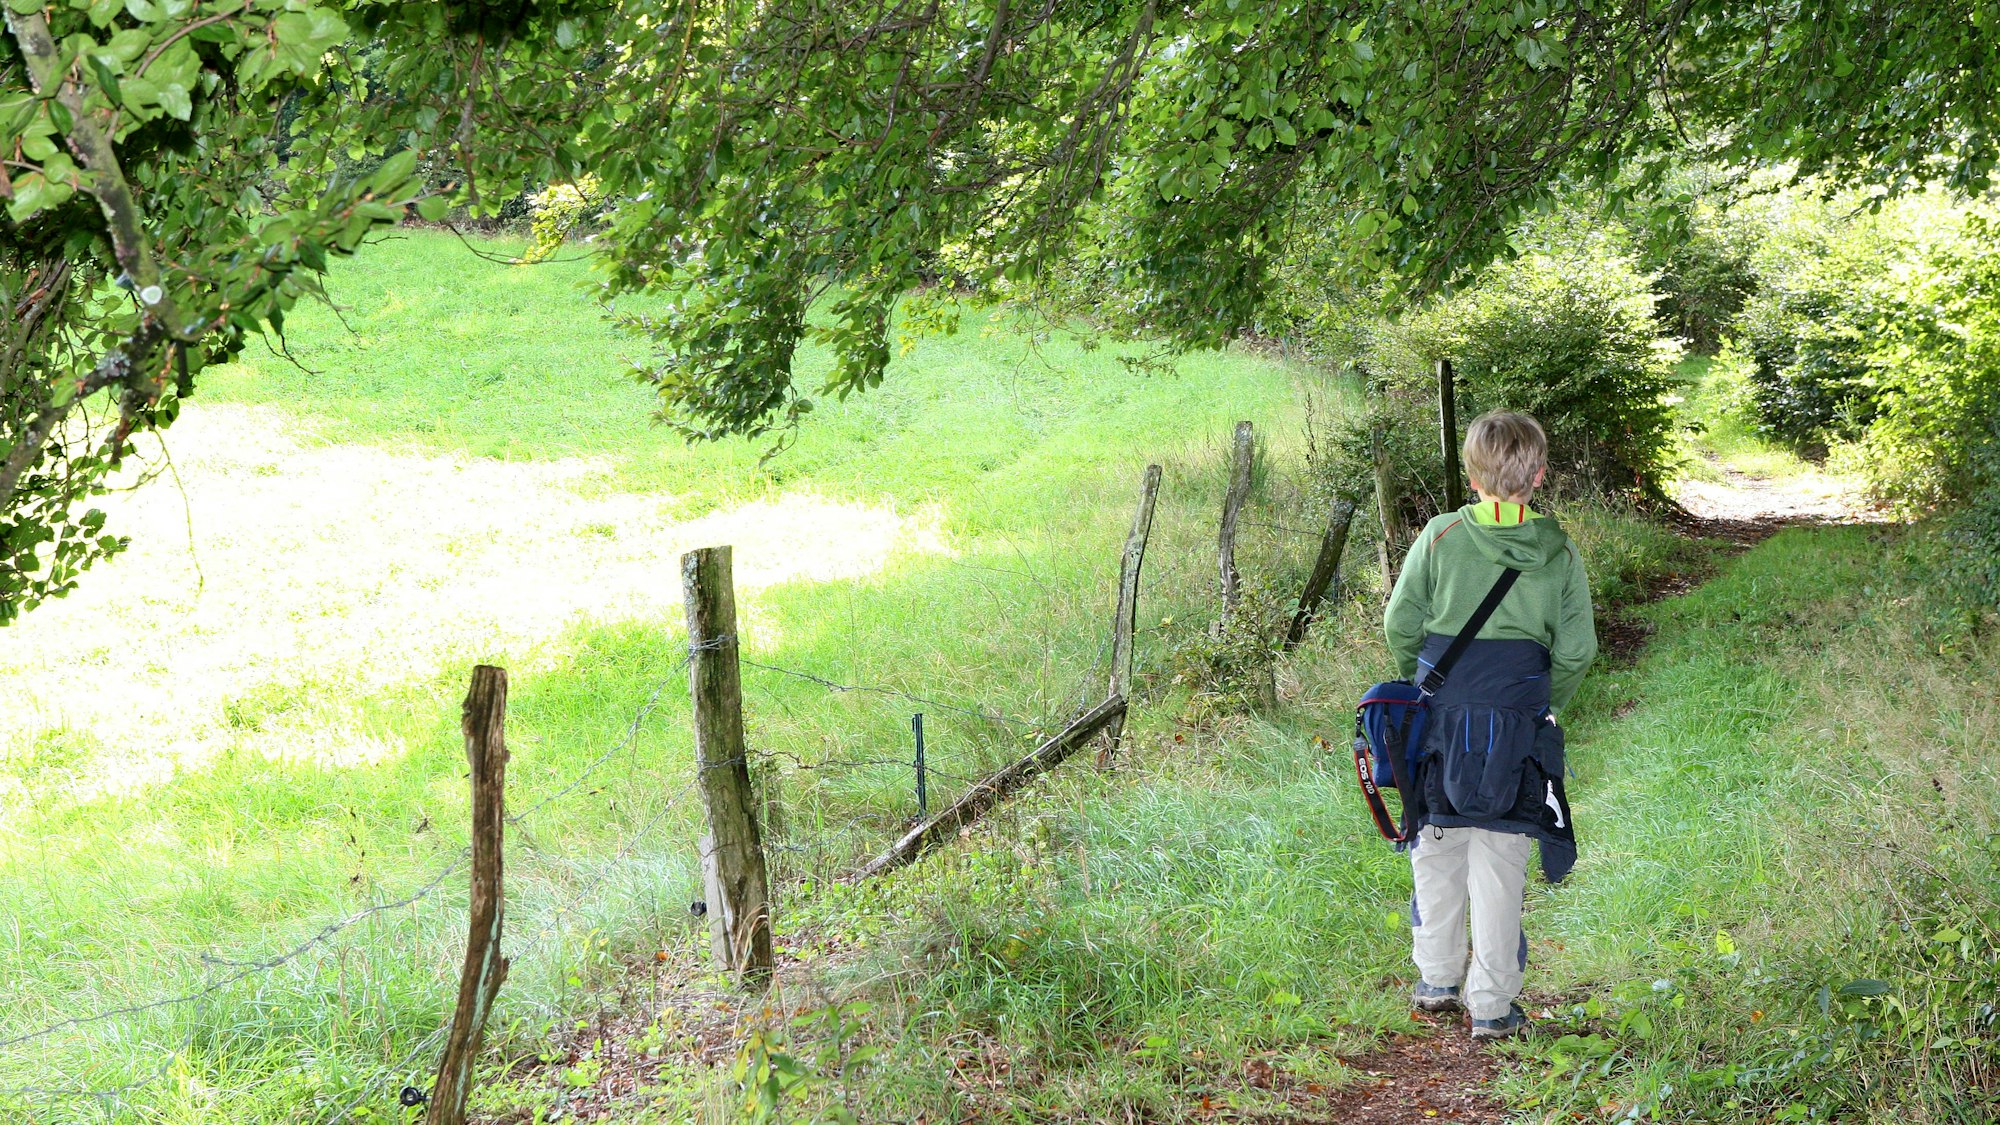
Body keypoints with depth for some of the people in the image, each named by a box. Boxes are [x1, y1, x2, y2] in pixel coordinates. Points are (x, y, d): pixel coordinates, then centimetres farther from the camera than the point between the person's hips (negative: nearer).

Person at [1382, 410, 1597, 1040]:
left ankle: (1437, 980, 25)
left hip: (1439, 721, 0)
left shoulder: (1441, 536, -4)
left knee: (1437, 850, 16)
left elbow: (1401, 624, -1)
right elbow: (1576, 650, 0)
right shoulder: (1561, 553, -1)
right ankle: (1492, 1004, 7)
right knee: (1500, 862, 5)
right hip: (1518, 728, 0)